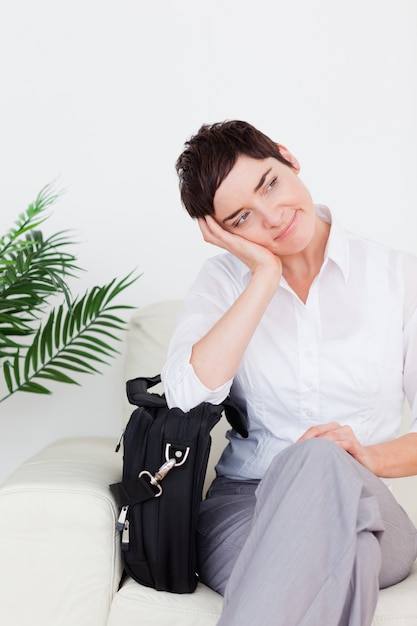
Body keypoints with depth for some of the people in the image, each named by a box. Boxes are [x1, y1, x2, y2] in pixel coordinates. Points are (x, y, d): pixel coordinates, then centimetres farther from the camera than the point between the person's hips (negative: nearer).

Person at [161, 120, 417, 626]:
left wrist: (369, 459, -14)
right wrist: (266, 276, -9)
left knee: (319, 462, -36)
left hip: (362, 507, 2)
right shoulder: (225, 278, 10)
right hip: (240, 506, -1)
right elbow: (186, 398, -11)